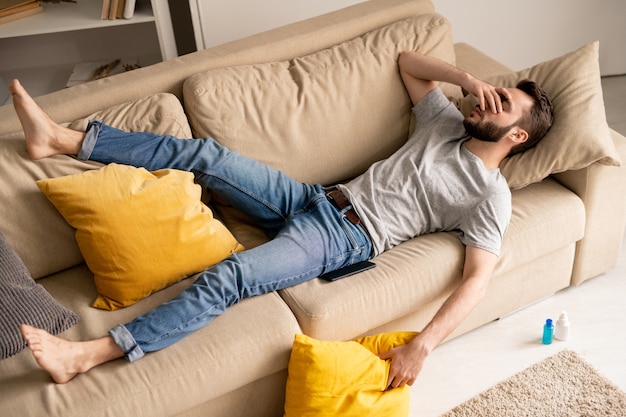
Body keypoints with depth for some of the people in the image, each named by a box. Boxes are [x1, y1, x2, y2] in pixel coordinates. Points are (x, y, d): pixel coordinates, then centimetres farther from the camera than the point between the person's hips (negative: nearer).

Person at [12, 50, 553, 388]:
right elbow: (407, 60, 26)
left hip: (346, 237, -7)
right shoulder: (448, 124, 15)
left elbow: (478, 277, -16)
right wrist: (468, 77, 9)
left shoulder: (491, 196, -5)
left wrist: (422, 345, -29)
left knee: (229, 277, -29)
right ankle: (63, 140, -1)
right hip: (318, 198, 7)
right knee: (206, 155, -7)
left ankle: (87, 356, -30)